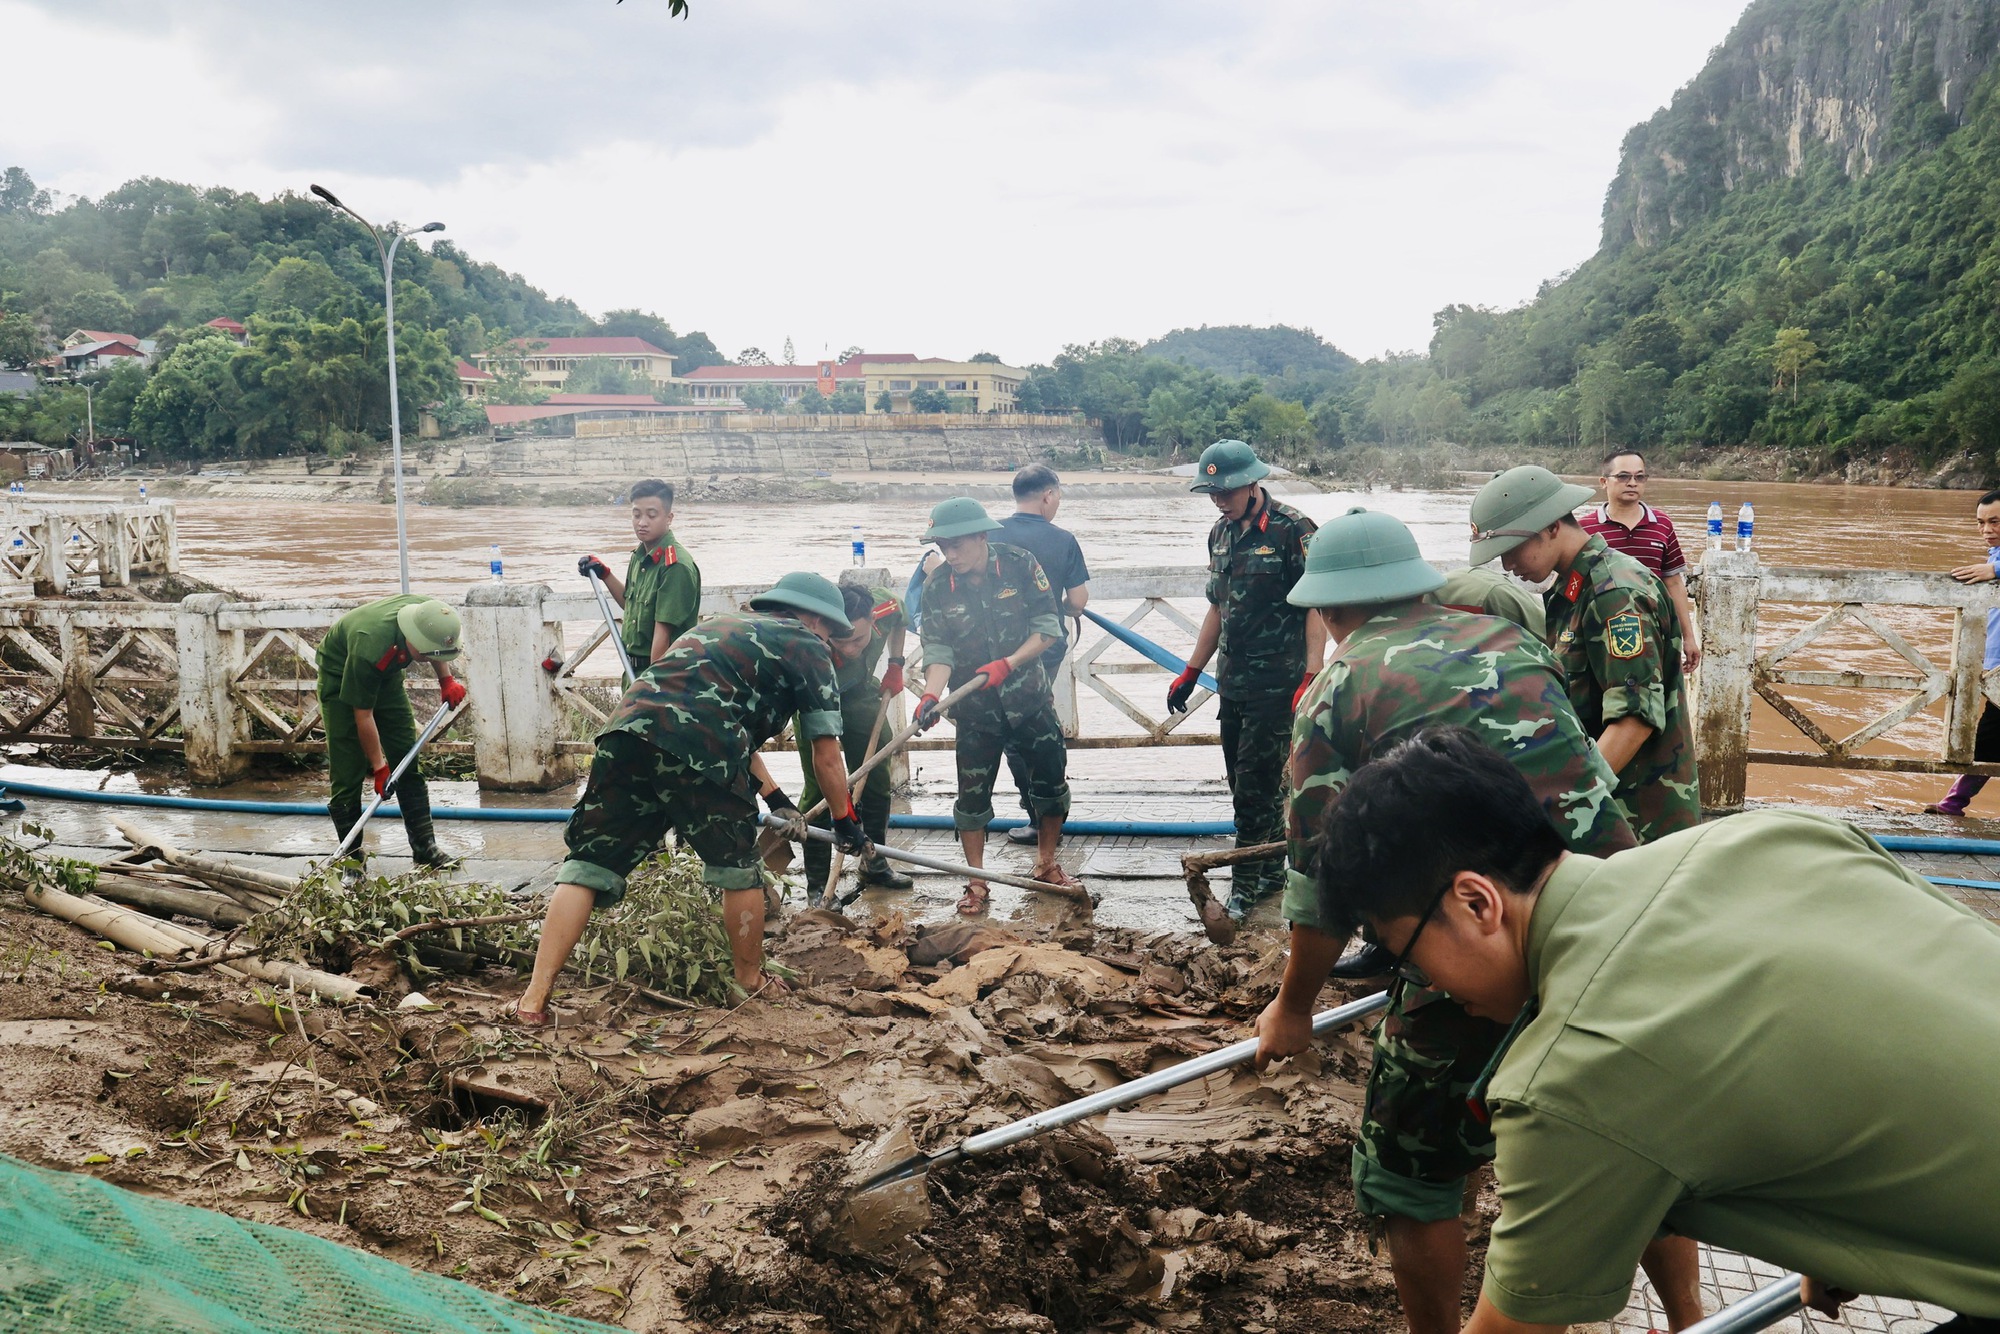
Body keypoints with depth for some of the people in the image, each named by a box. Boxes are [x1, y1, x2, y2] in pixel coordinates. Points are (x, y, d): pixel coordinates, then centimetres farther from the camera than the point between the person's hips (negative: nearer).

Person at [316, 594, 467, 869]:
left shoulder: (429, 614, -27)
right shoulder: (369, 646, -42)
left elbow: (435, 651, 3)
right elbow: (363, 715, -30)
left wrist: (446, 679, -10)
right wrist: (379, 767, -23)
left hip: (386, 674, 6)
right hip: (341, 678, -6)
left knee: (408, 763, 2)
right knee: (348, 772, -8)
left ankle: (425, 848, 6)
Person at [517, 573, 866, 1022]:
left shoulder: (721, 626, 38)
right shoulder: (807, 647, 16)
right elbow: (826, 752, 16)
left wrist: (776, 799, 42)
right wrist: (845, 820, 29)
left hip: (627, 730, 6)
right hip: (698, 752, -6)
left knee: (589, 864, 6)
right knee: (738, 870, 15)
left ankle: (535, 997, 1)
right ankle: (751, 981, 30)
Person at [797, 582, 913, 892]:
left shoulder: (887, 606, -32)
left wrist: (895, 665, -4)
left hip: (860, 694, 4)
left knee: (877, 779, 8)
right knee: (818, 787, -10)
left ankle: (875, 864, 26)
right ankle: (817, 885, -1)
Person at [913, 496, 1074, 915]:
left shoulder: (1020, 565, -12)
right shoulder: (937, 586, -10)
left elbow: (1047, 628, -10)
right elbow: (938, 652, -13)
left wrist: (1007, 664, -21)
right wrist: (931, 695, -31)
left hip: (1029, 697, 0)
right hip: (975, 708, 0)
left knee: (1052, 782, 9)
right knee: (972, 796, 2)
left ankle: (1046, 864, 30)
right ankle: (976, 882, 17)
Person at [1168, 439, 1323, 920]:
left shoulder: (1292, 531, -12)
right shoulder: (1221, 534, 11)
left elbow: (1316, 608, -14)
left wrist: (1311, 677, -21)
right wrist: (1191, 673, 19)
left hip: (1276, 683, -8)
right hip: (1233, 682, 8)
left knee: (1256, 784, -5)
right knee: (1246, 782, 13)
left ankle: (1245, 885, 4)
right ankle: (1271, 872, 26)